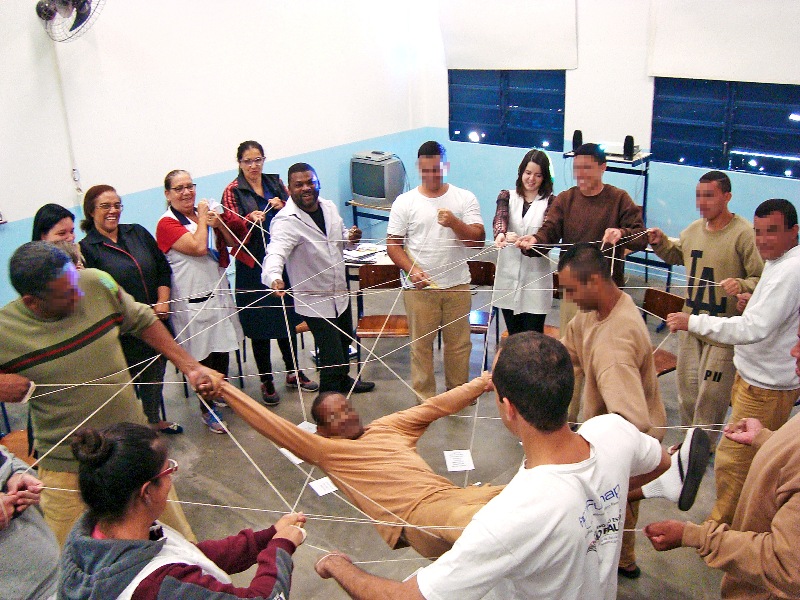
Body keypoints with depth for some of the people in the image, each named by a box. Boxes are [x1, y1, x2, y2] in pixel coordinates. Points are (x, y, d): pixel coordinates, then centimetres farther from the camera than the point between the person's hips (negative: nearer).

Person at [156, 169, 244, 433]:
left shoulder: (204, 213, 11)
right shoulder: (167, 224, -11)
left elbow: (233, 242, 11)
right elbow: (198, 247, -23)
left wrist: (219, 224, -8)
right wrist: (202, 219, -9)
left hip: (219, 292, 7)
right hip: (193, 300, -7)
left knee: (223, 350, 15)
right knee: (204, 357, 1)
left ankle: (221, 396, 36)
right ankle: (208, 411, 16)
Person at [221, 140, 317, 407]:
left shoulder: (276, 183, 11)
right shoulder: (233, 191, -1)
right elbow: (229, 224, -12)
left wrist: (282, 206, -7)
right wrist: (250, 218, -31)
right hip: (253, 265, -4)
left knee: (287, 318, 12)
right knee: (259, 323, 2)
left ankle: (293, 372, 28)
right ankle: (266, 381, 14)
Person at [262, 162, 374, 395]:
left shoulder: (329, 207, 1)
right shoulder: (286, 221, -23)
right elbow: (276, 252, -38)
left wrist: (351, 237, -8)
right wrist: (274, 277, -60)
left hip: (340, 293, 8)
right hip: (315, 302, -8)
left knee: (345, 342, 29)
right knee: (332, 359, -7)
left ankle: (344, 380, 56)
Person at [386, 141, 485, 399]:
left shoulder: (465, 199, 3)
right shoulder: (405, 202, 2)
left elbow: (478, 240, -3)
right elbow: (393, 244, 1)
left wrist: (455, 223, -21)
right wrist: (412, 270, -15)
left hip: (457, 285, 1)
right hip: (418, 288, -1)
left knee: (459, 344, 10)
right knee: (421, 345, 5)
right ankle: (424, 399, 17)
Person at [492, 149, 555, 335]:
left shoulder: (550, 202, 2)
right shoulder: (507, 197, 8)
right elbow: (500, 217, -13)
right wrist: (500, 234, -38)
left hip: (535, 279, -2)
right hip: (508, 276, 2)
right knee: (513, 336, 11)